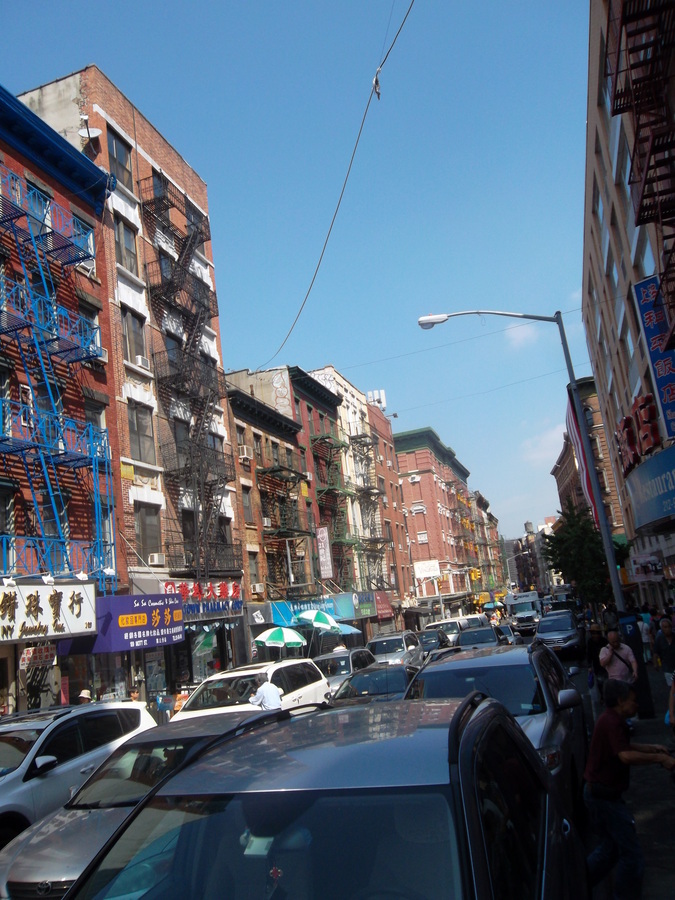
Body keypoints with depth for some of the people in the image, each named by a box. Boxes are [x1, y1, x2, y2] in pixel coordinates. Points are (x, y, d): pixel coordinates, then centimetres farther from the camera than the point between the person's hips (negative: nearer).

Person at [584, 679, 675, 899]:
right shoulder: (613, 722, -22)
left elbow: (624, 747, 26)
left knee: (611, 845, 23)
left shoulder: (610, 720, 12)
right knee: (631, 854, -1)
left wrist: (652, 748, 14)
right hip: (605, 795, -11)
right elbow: (626, 755, -33)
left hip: (596, 792, 11)